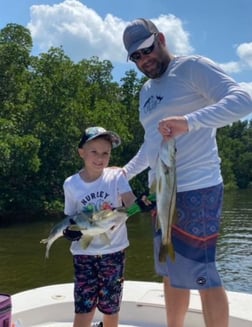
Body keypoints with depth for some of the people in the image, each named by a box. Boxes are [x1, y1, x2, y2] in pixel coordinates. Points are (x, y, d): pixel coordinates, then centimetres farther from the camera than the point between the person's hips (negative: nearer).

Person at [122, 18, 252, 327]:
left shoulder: (192, 67, -5)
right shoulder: (146, 91, 19)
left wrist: (188, 121, -31)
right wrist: (125, 172, 21)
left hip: (195, 189, -8)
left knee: (201, 275, -1)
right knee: (171, 273, 15)